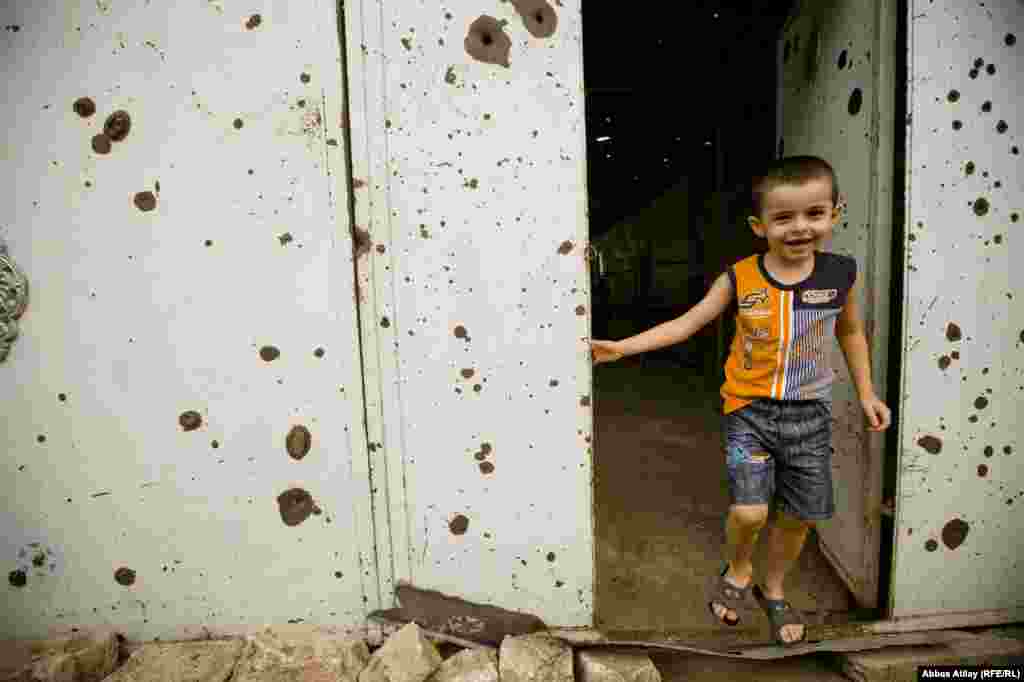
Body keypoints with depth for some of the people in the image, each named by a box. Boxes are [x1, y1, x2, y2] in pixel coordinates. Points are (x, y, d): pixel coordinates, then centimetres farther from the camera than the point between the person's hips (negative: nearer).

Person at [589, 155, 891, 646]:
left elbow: (850, 332, 14)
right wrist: (622, 347, -13)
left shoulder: (840, 273, -4)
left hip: (810, 414, 3)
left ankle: (773, 590, 41)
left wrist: (865, 392, 14)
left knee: (800, 514, 12)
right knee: (749, 511, -13)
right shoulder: (739, 279, -10)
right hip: (750, 411, -2)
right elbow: (687, 323, -6)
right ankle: (737, 571, 22)